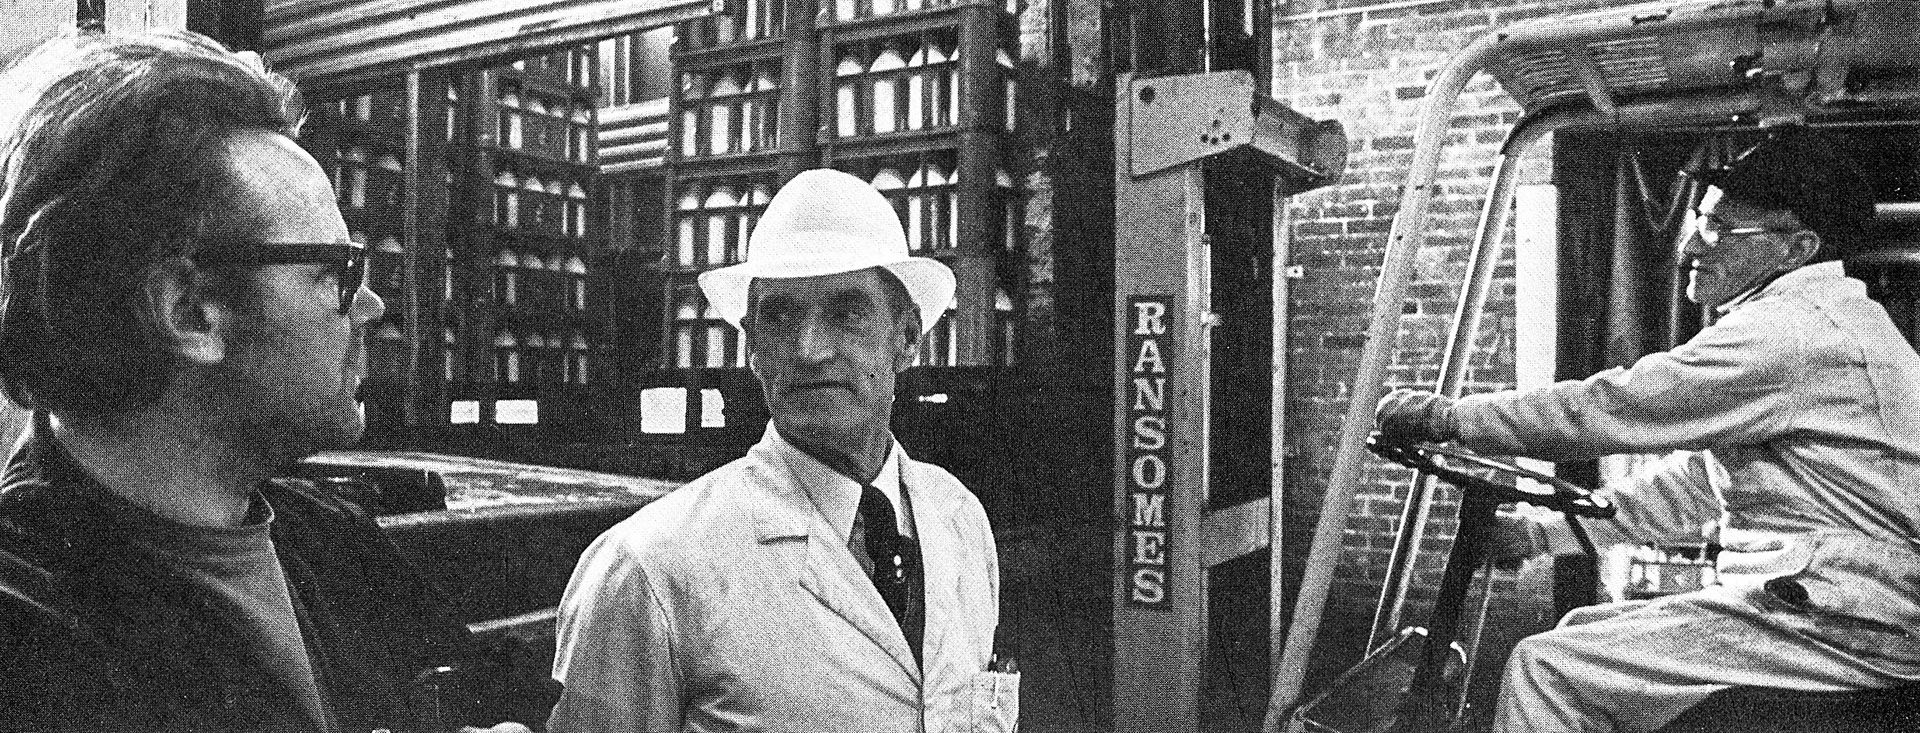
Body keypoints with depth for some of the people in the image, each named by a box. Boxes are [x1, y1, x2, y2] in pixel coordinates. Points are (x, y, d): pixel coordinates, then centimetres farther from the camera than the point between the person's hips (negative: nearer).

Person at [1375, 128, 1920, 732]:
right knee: (1584, 631, 14)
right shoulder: (1840, 321, 19)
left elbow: (1602, 410, -19)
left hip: (1844, 631, -11)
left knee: (1547, 668, -15)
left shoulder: (1789, 330, -17)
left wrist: (1441, 417, -9)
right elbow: (1702, 482, 21)